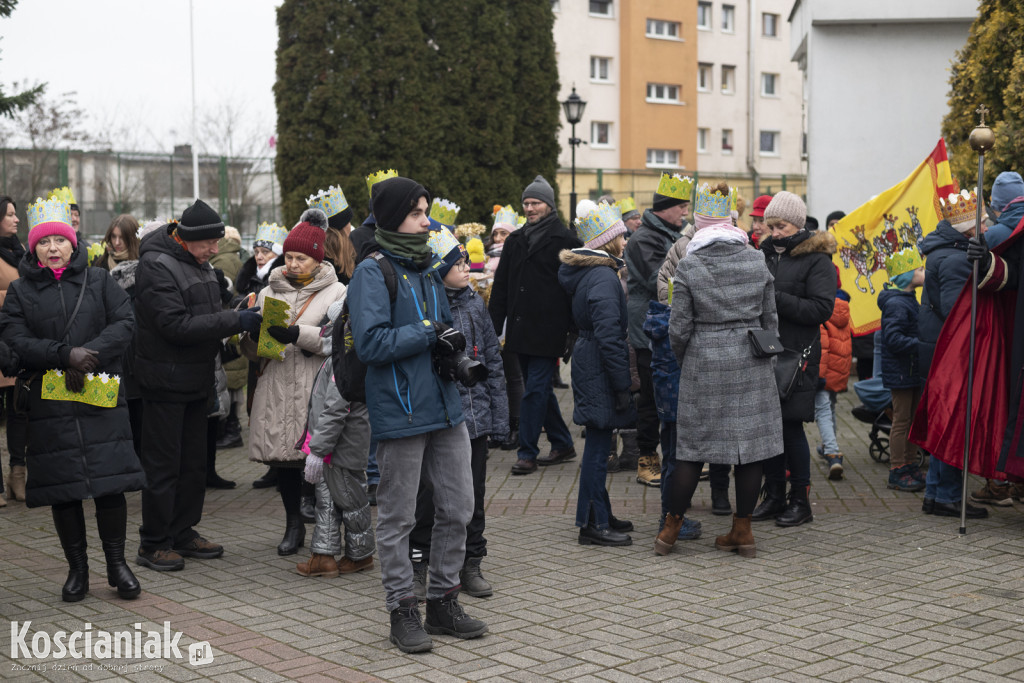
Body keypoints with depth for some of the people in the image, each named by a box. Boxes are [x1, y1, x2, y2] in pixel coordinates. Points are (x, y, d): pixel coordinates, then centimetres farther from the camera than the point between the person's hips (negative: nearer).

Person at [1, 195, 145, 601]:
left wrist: (90, 355, -16)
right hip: (49, 401, 0)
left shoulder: (98, 281, 9)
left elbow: (124, 322, -1)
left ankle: (117, 564, 12)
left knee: (110, 483, -2)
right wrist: (67, 355, -18)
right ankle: (78, 569, 16)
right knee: (63, 489, 4)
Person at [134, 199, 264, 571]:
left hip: (196, 380, 9)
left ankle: (183, 532, 25)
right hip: (165, 382, -9)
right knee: (163, 466, -2)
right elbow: (177, 325, -23)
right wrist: (234, 321, -24)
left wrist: (240, 317, 4)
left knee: (194, 462, 14)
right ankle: (153, 544, 7)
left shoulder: (199, 264, 12)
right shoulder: (156, 266, -16)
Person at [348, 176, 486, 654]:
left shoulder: (428, 265, 14)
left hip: (445, 406, 8)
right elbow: (370, 343, -20)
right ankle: (402, 611, 16)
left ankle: (443, 602, 25)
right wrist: (429, 333, -14)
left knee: (457, 509, 11)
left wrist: (451, 342, 1)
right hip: (400, 411, -7)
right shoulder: (373, 271, -10)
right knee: (397, 518, 4)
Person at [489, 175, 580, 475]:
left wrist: (573, 330, -10)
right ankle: (563, 445, 26)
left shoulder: (565, 241, -4)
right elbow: (500, 287, 14)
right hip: (520, 330, 7)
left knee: (535, 390, -7)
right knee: (540, 389, 13)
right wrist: (494, 327, 8)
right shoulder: (515, 241, 13)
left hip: (548, 331, -6)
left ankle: (527, 453, -2)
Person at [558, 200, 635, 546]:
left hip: (588, 359, 10)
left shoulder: (589, 272, 13)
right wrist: (622, 385, -20)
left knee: (598, 443, 16)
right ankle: (594, 523, 1)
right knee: (598, 444, -5)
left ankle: (599, 515, 26)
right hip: (599, 369, -10)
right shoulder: (603, 277, -18)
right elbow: (609, 336, -23)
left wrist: (621, 381, 21)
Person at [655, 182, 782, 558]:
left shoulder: (688, 267, -8)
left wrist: (683, 361, 12)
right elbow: (770, 320, 7)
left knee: (693, 444, 6)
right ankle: (742, 530, 12)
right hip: (751, 362, 2)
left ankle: (672, 526, 14)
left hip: (704, 363, -2)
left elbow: (679, 328, -6)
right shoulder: (757, 261, 1)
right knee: (751, 442, 7)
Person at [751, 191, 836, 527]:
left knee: (792, 426, -3)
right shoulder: (766, 254, 13)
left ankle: (800, 500, 9)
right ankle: (774, 496, 20)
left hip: (797, 355, -6)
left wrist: (777, 299, -19)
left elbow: (823, 309, -14)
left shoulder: (816, 260, -5)